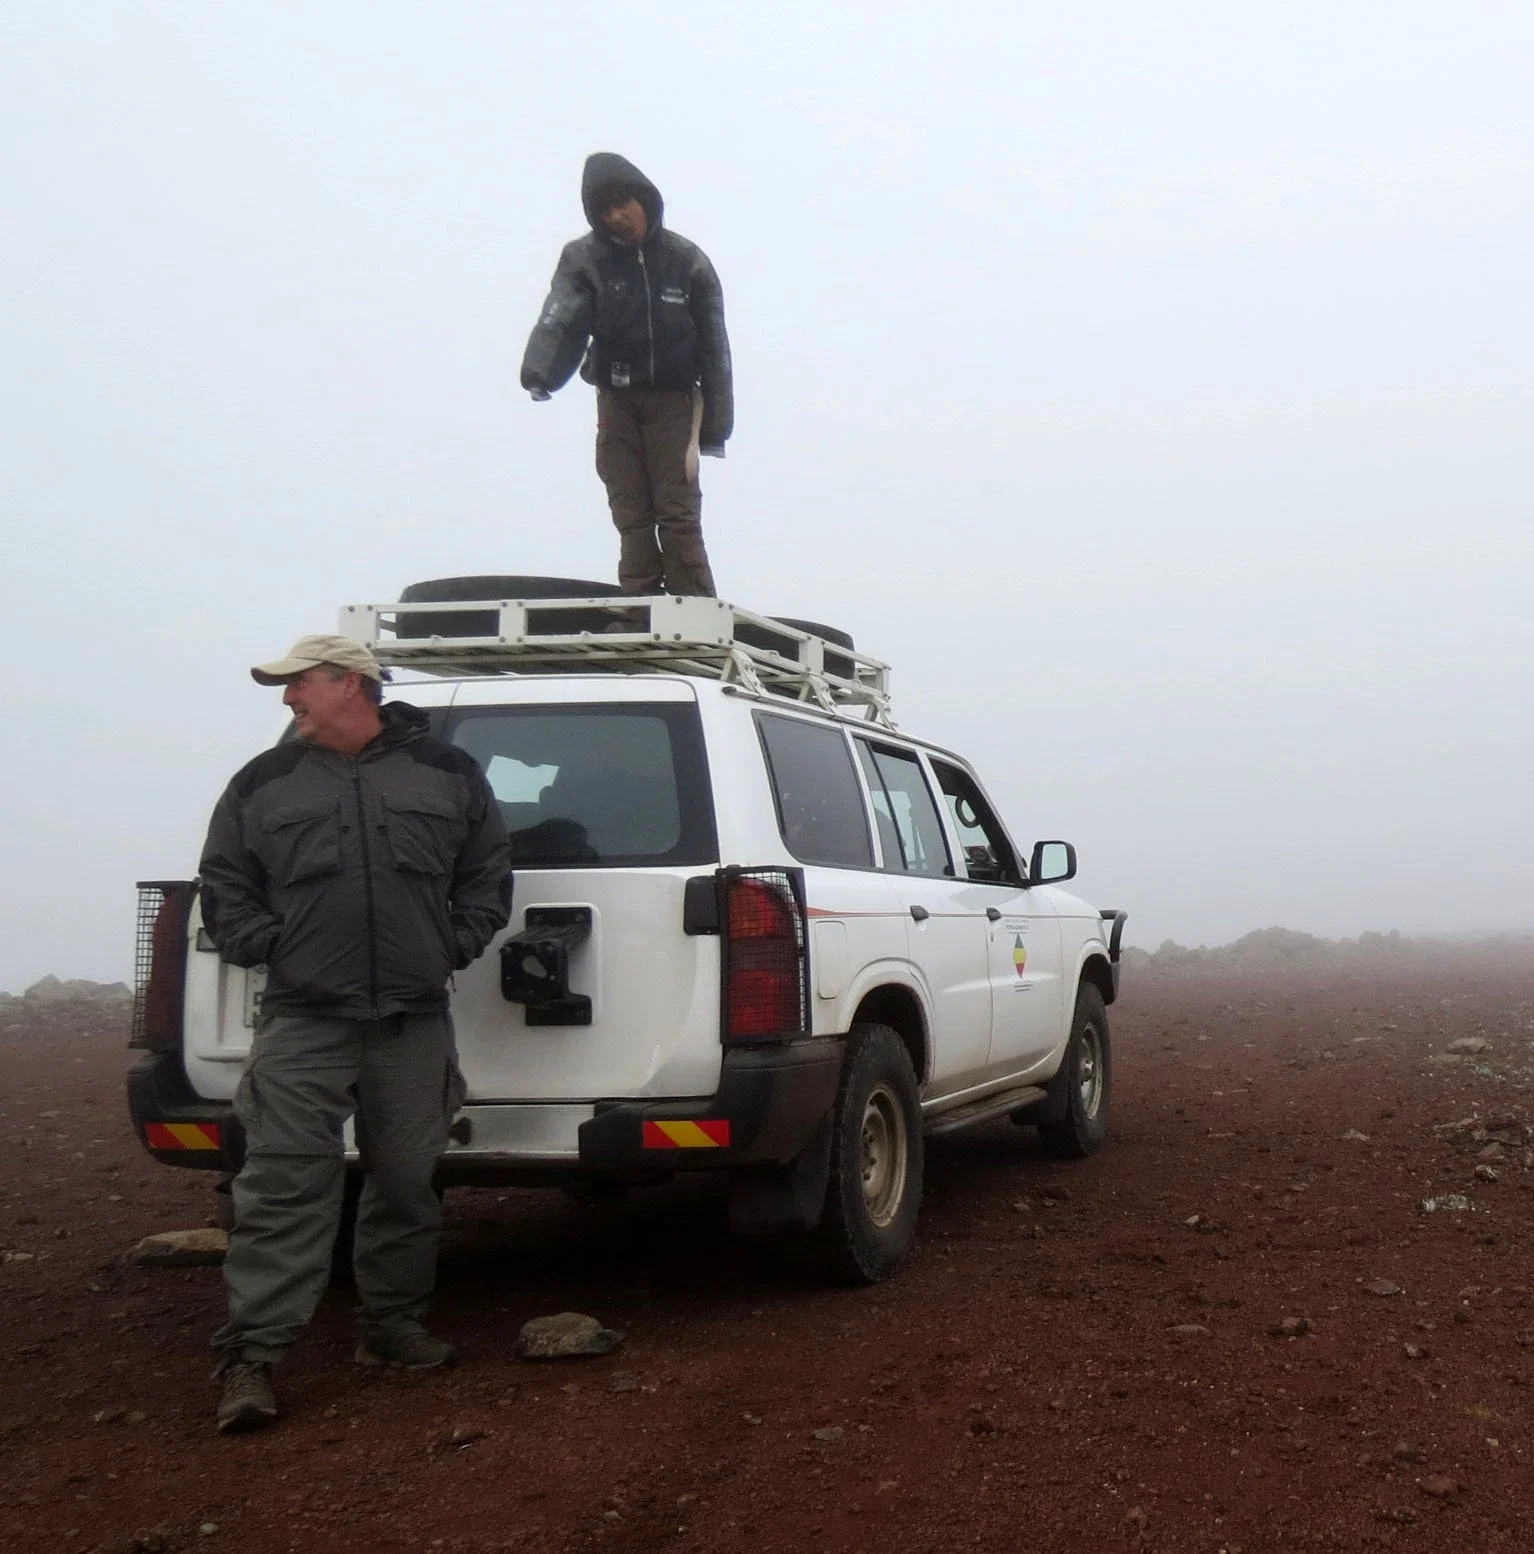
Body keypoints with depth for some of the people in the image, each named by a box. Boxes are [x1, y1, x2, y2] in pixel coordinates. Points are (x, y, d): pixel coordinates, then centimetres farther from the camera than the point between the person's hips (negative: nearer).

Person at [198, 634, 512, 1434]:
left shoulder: (445, 773, 9)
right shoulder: (263, 784, 8)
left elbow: (488, 871, 12)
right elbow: (224, 884, 10)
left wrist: (455, 946, 1)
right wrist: (265, 948, -3)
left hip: (415, 1023, 2)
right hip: (301, 1023, -1)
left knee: (408, 1184, 10)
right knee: (283, 1184, -9)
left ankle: (390, 1323, 25)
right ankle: (250, 1354, -7)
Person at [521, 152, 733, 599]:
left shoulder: (687, 261, -1)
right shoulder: (583, 259, -2)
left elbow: (714, 347, 2)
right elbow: (561, 320, -18)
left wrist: (715, 427, -2)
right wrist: (539, 373, -39)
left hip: (674, 400, -1)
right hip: (617, 402, 1)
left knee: (679, 519, -7)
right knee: (632, 520, 1)